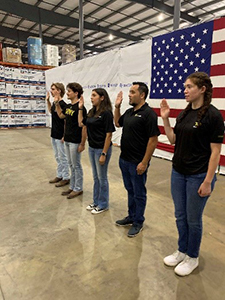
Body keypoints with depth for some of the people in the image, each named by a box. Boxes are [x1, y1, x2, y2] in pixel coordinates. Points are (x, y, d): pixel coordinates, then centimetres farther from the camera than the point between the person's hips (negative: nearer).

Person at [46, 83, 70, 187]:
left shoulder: (62, 104, -17)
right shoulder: (54, 103, 8)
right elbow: (51, 111, 29)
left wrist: (64, 136, -19)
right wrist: (48, 100, 17)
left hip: (60, 136, -9)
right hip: (54, 134, 9)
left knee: (62, 157, 2)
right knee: (57, 157, 17)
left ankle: (66, 178, 16)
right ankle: (59, 176, 30)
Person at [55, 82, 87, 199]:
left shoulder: (80, 108, -17)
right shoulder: (68, 106, 9)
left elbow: (84, 126, -19)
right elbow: (60, 115, 26)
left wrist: (82, 144, -19)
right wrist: (57, 104, 12)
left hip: (75, 142, -9)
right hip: (67, 140, 9)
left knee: (76, 165, 4)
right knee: (71, 165, 17)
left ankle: (78, 189, 19)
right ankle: (72, 187, 30)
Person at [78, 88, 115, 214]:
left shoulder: (106, 113, -16)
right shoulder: (92, 112, 8)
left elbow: (109, 134, -18)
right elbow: (81, 123, 15)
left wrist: (104, 154, -19)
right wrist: (80, 108, 9)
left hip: (101, 149, -8)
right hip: (92, 148, 8)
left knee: (102, 178, 6)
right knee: (96, 177, 19)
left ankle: (103, 205, 24)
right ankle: (96, 202, 35)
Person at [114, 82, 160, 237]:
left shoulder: (148, 114, -16)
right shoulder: (129, 112, 8)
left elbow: (153, 140, -19)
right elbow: (117, 123, 26)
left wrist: (144, 162, -20)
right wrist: (117, 106, 12)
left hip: (137, 163, -8)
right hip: (124, 159, 8)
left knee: (139, 193, 9)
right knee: (130, 190, 21)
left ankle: (138, 222, 27)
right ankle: (131, 216, 39)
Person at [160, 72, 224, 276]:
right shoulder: (184, 114, 7)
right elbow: (173, 140, 8)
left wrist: (208, 181, -16)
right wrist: (165, 119, -2)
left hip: (198, 175, -6)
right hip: (178, 172, 7)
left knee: (193, 219, 9)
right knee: (180, 216, 17)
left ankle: (192, 257, 31)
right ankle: (182, 251, 37)